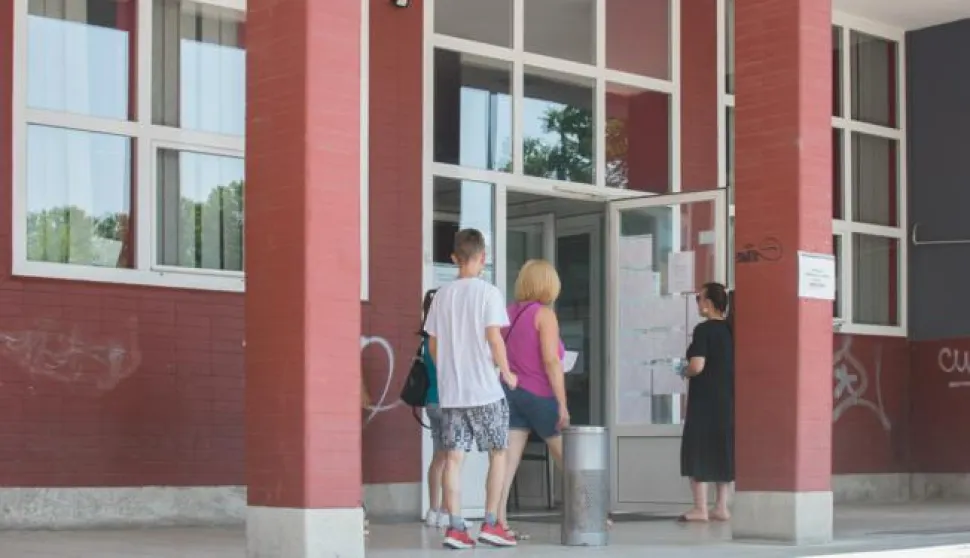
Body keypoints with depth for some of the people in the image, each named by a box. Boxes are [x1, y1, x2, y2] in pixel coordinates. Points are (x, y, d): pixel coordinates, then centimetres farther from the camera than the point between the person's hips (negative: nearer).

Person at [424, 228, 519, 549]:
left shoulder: (442, 295, 8)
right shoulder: (488, 292, -7)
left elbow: (432, 345, 10)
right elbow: (494, 338, -14)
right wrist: (507, 373, -1)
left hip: (450, 391, 4)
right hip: (485, 390, -4)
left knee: (453, 457, 4)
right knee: (498, 454, 8)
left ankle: (455, 527, -1)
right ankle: (490, 524, 5)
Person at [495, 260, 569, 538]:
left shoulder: (510, 312, 9)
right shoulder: (544, 314, -10)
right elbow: (551, 361, -15)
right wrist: (562, 403, -14)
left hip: (512, 392, 5)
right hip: (540, 395, -5)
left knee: (508, 460, 0)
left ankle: (499, 521, -7)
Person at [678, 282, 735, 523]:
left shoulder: (704, 330, -13)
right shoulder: (732, 330, 8)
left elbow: (697, 366, -21)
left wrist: (685, 371, -2)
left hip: (705, 402, -7)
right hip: (730, 401, 7)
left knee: (697, 452, -1)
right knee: (725, 451, 12)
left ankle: (700, 509, -4)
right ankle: (721, 507, 13)